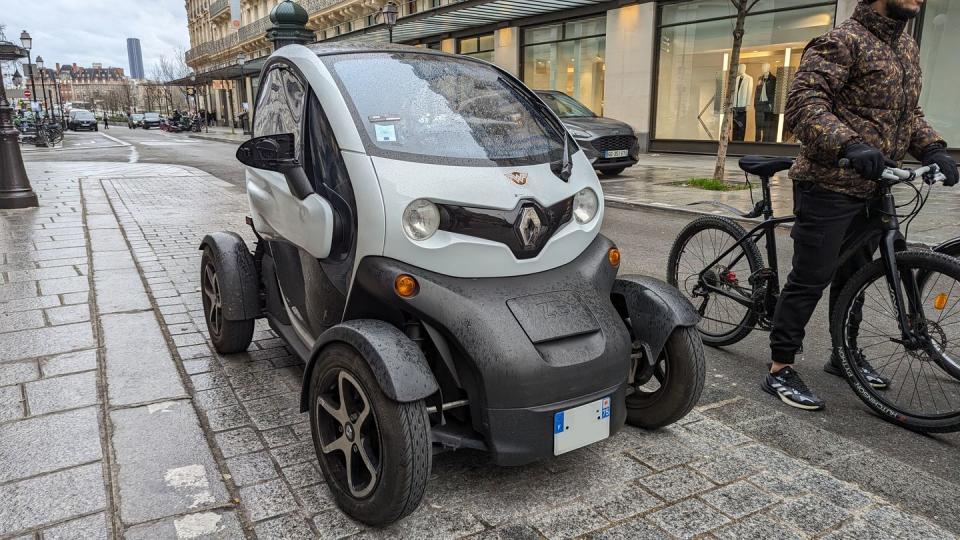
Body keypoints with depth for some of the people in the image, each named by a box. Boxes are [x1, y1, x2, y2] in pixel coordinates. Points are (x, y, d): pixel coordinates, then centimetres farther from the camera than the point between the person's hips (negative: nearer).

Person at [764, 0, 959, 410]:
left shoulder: (908, 49, 16)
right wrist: (849, 145, -37)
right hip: (829, 187, -8)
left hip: (872, 188, 8)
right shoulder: (843, 41, -12)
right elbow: (802, 103, -23)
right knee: (811, 280, -6)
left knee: (853, 277, 17)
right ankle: (780, 370, 4)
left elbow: (909, 112, 22)